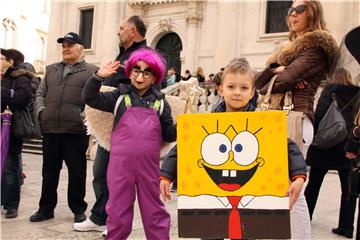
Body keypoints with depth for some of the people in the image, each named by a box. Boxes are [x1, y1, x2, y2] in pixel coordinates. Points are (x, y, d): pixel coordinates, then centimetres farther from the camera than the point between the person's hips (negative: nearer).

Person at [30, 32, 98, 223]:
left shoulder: (91, 71, 3)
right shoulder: (51, 70, 20)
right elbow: (40, 93, 20)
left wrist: (86, 116, -14)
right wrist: (41, 111, 4)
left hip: (76, 129, -4)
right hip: (50, 128, 5)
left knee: (77, 171, 5)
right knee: (49, 170, 12)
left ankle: (78, 209, 19)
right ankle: (46, 208, 24)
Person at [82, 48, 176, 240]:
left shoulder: (159, 101, 8)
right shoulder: (120, 96, 6)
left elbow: (168, 134, 9)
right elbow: (90, 98, 3)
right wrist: (99, 77, -9)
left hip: (149, 164, 1)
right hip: (120, 163, 0)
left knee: (153, 209, 11)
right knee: (118, 208, 10)